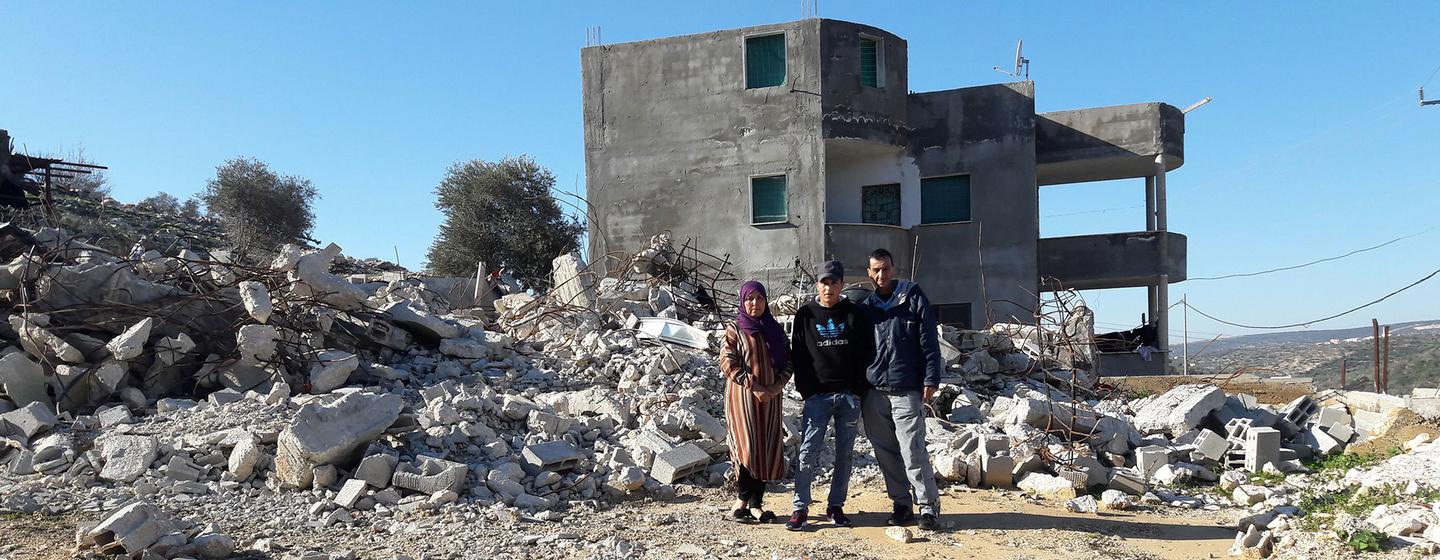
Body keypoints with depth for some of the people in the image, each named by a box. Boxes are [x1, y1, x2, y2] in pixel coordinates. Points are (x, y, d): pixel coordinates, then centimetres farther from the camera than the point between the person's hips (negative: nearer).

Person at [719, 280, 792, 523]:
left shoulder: (775, 330, 12)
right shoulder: (735, 330, 0)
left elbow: (788, 362, 11)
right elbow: (727, 362, -9)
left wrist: (777, 386, -7)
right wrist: (754, 386, -16)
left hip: (771, 398, 4)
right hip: (743, 397, -4)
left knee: (768, 449, 2)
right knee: (748, 448, -9)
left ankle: (754, 502, 8)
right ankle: (745, 499, 2)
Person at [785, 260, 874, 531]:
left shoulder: (855, 314, 7)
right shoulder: (805, 315, 6)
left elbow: (867, 353, 6)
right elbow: (797, 356, 5)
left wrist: (860, 388, -2)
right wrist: (806, 390, -4)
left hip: (849, 395, 1)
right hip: (817, 396, -1)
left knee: (845, 453, 5)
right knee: (808, 452, -8)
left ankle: (836, 506, 16)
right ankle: (800, 508, -2)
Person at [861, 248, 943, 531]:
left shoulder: (912, 296, 3)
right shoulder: (867, 306, 14)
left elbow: (929, 340, -1)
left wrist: (931, 379, -8)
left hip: (906, 389, -4)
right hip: (874, 391, 5)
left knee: (912, 450, -10)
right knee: (886, 453, 7)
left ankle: (928, 507, -1)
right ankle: (902, 505, 16)